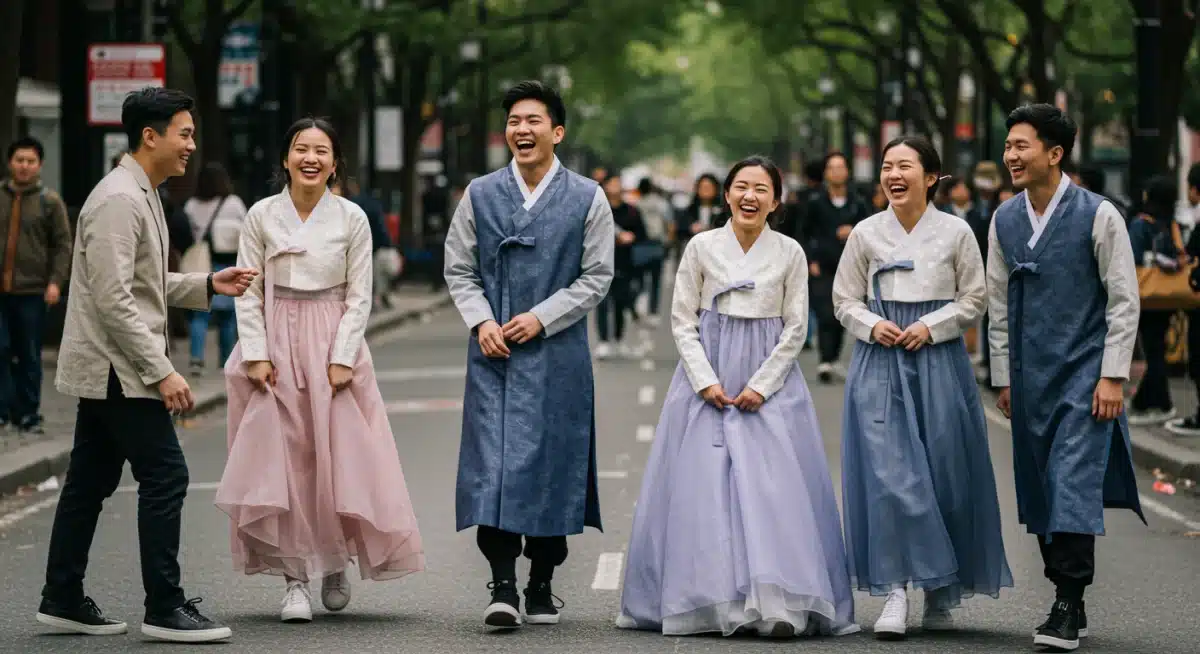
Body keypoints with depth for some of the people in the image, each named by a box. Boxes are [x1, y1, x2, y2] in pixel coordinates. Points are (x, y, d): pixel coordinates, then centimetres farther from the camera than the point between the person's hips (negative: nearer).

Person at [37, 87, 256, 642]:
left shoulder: (141, 195, 16)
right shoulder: (118, 200, -17)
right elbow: (113, 299, -23)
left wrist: (208, 285, 13)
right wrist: (160, 372, -23)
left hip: (104, 369, 10)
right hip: (117, 367, -10)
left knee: (90, 482, 13)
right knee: (165, 476, -9)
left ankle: (62, 600, 18)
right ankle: (164, 608, -7)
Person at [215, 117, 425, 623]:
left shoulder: (352, 219, 0)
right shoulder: (261, 216, 1)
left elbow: (359, 297, 0)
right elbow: (248, 293, 2)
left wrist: (342, 358, -8)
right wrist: (256, 354, -7)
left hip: (334, 346, 0)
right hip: (276, 344, 0)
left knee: (340, 457, -1)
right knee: (281, 461, -3)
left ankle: (335, 562, 21)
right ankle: (296, 578, 2)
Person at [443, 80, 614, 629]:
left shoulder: (587, 198, 3)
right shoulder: (480, 194, 7)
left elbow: (597, 276, 1)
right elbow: (459, 269, 10)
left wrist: (542, 317, -9)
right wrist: (480, 321, -6)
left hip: (556, 353, -1)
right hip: (493, 354, 1)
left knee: (550, 463, 3)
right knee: (492, 461, -9)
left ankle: (541, 585, 15)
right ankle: (503, 587, -8)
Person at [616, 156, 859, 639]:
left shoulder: (790, 253, 2)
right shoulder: (702, 247, 2)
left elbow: (795, 328, 2)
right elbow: (682, 320, 2)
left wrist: (762, 385, -7)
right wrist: (706, 382, -8)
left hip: (769, 380, -1)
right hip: (707, 376, 1)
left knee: (774, 485, -9)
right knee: (704, 485, -3)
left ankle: (777, 603, -12)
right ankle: (709, 600, 1)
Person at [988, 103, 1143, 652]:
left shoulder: (1098, 215, -7)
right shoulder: (1004, 221, 7)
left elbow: (1124, 301, -5)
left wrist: (1112, 376, -10)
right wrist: (1003, 377, 12)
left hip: (1084, 374, -5)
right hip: (1030, 377, 5)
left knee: (1074, 484, -13)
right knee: (1038, 488, 7)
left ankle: (1068, 608, -11)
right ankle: (1068, 601, 17)